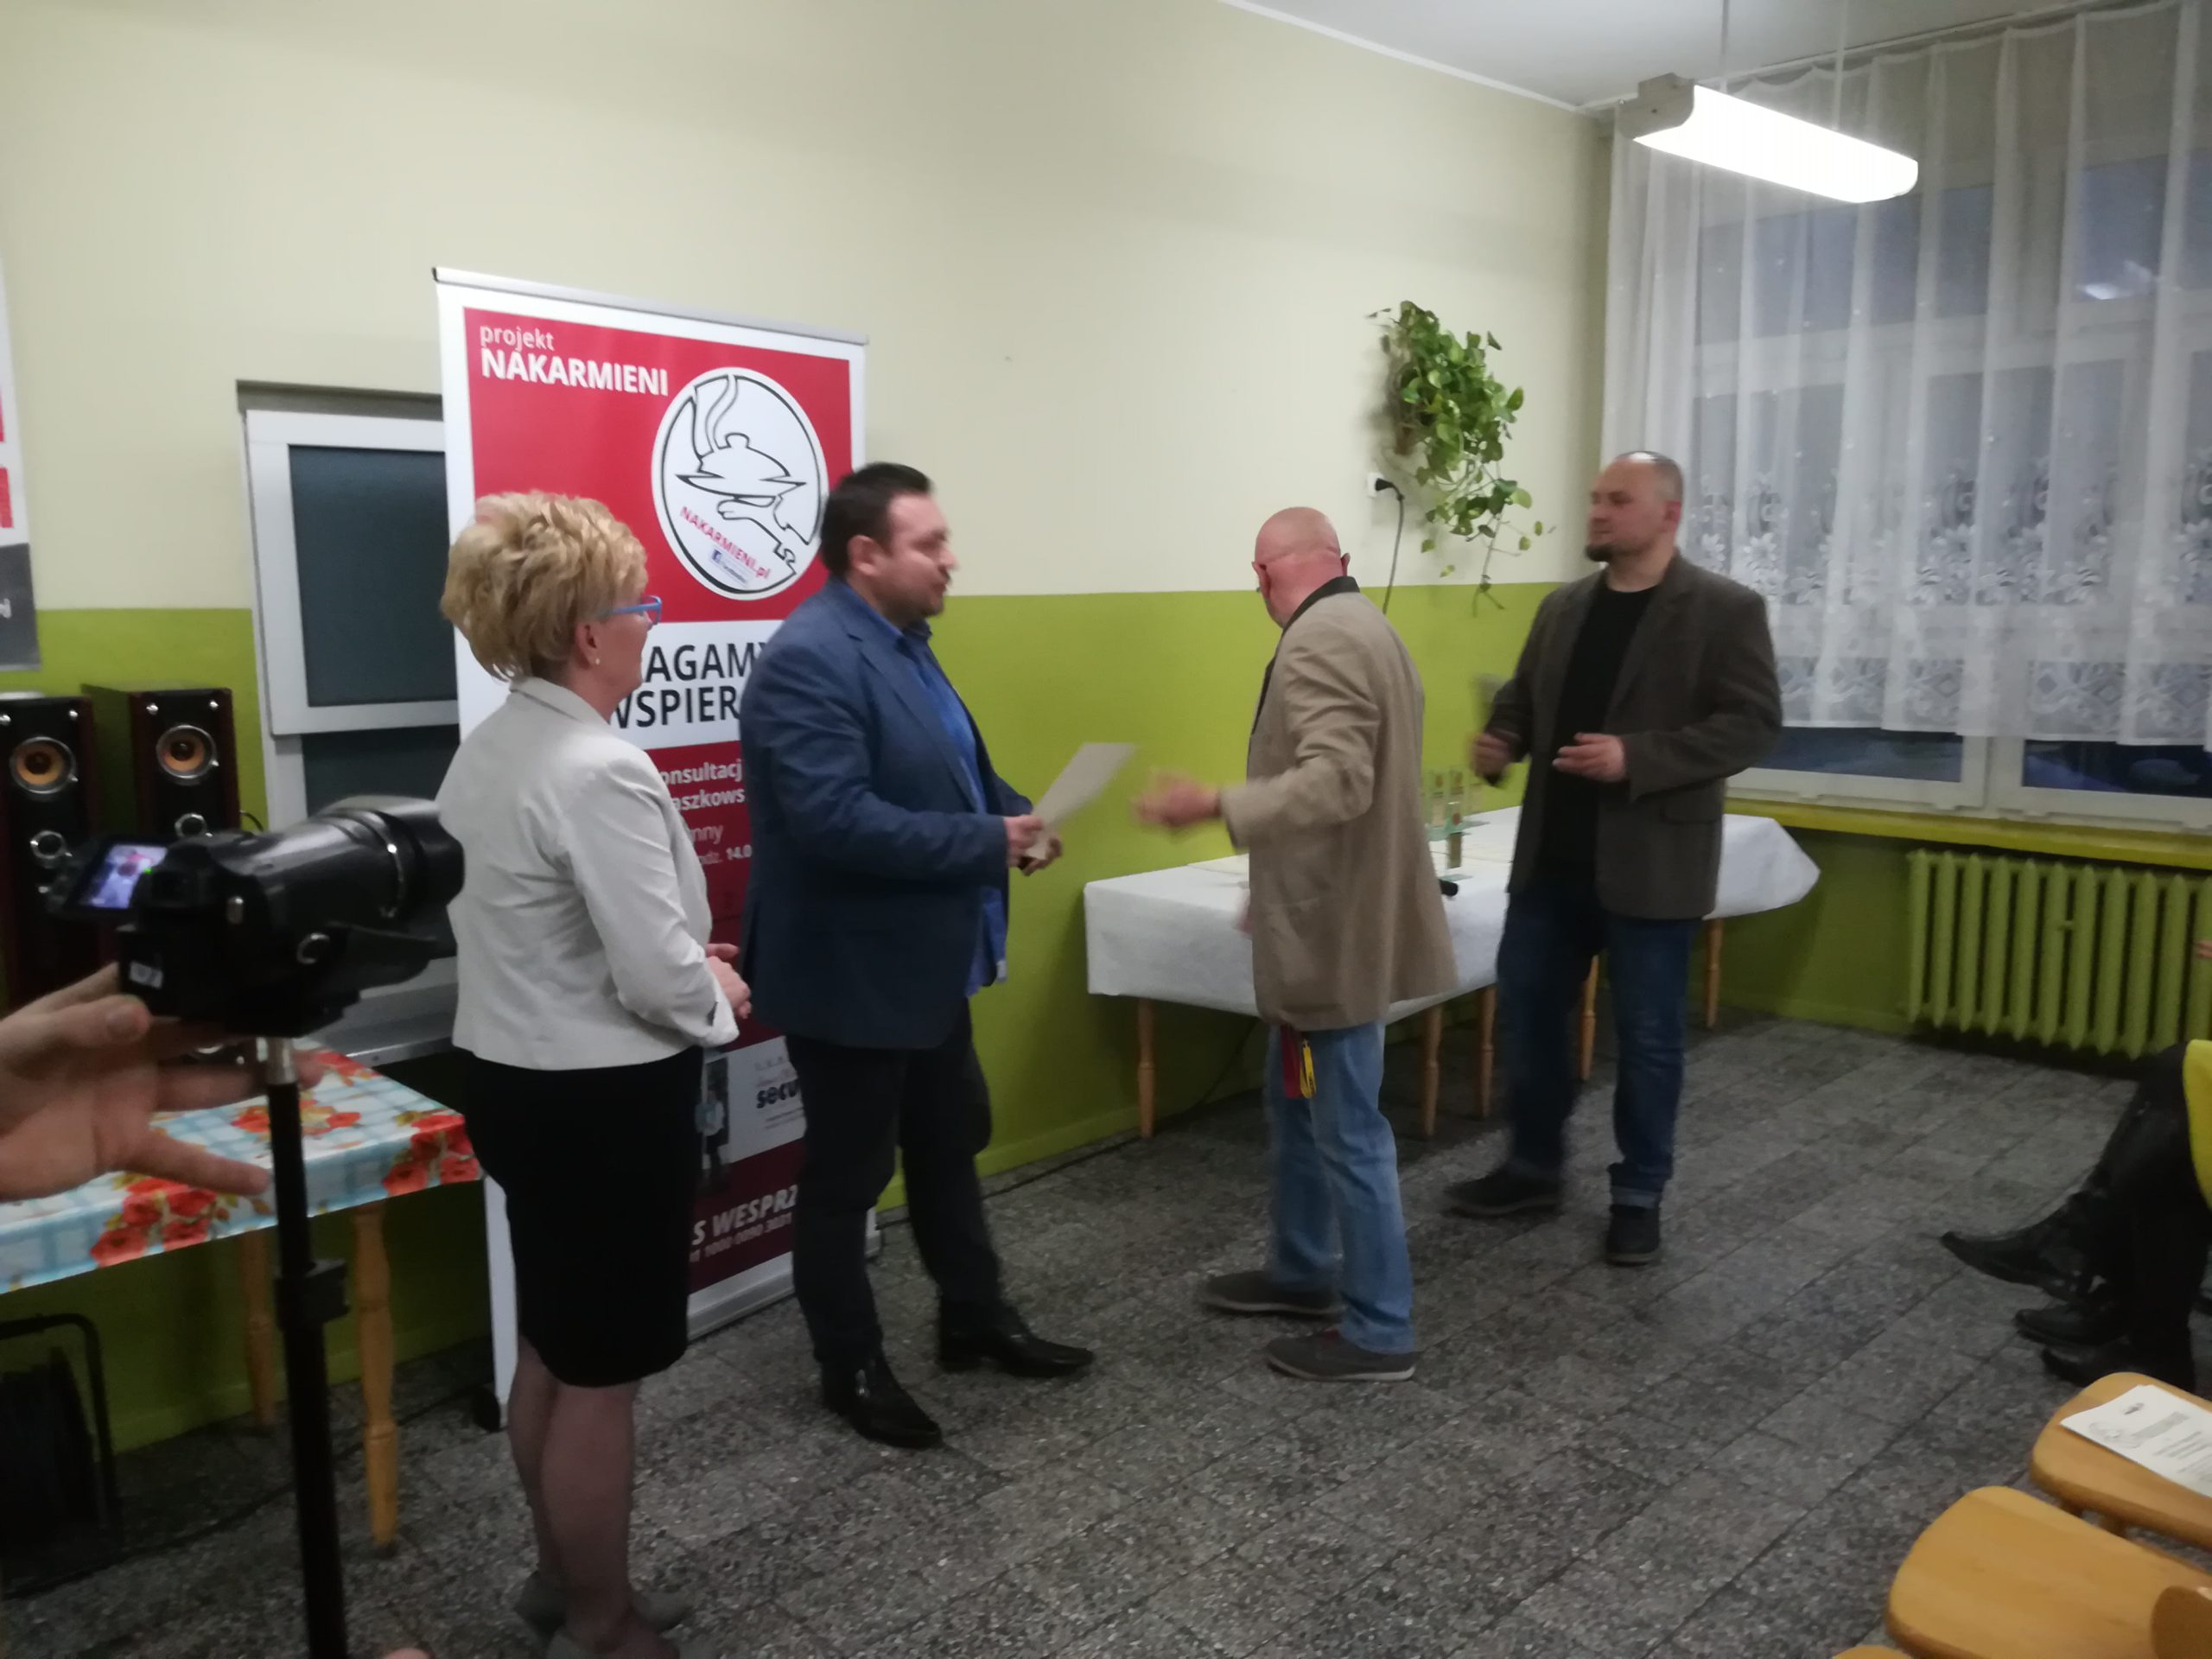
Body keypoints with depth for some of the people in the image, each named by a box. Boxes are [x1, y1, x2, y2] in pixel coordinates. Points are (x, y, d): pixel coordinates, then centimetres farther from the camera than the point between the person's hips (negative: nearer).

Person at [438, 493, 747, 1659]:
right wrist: (720, 995, -3)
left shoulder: (485, 750, 5)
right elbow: (659, 979, -25)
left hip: (512, 1077, 10)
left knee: (550, 1354, 23)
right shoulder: (599, 772, -25)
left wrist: (685, 965, 9)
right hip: (602, 1103, -9)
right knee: (601, 1378, 7)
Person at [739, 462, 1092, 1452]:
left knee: (951, 1144, 21)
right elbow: (836, 820, -32)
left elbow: (951, 771, 19)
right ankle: (850, 1369, 26)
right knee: (846, 1176, 8)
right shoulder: (809, 661, -23)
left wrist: (1015, 814, -2)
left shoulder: (902, 645, 9)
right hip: (849, 973, -10)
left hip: (923, 962, 10)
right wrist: (987, 844, -25)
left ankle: (975, 1320, 39)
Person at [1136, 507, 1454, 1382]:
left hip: (1335, 930, -11)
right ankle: (1300, 1271, 36)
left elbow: (1336, 781, -31)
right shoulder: (1361, 623, 14)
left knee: (1348, 1132, 0)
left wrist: (1216, 805, -32)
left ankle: (1379, 1332, 13)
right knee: (1297, 1105, 22)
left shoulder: (1319, 640, -20)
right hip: (1332, 918, 11)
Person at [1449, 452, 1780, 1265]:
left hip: (1650, 864, -5)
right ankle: (1534, 1166, 30)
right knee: (1526, 1009, 12)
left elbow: (1752, 724, -13)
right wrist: (1499, 740, -5)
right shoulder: (1562, 607, 10)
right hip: (1552, 856, 6)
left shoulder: (1726, 609, -7)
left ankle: (1639, 1194, 23)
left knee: (1646, 1034, 6)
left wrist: (1636, 757, -24)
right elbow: (1522, 697, 18)